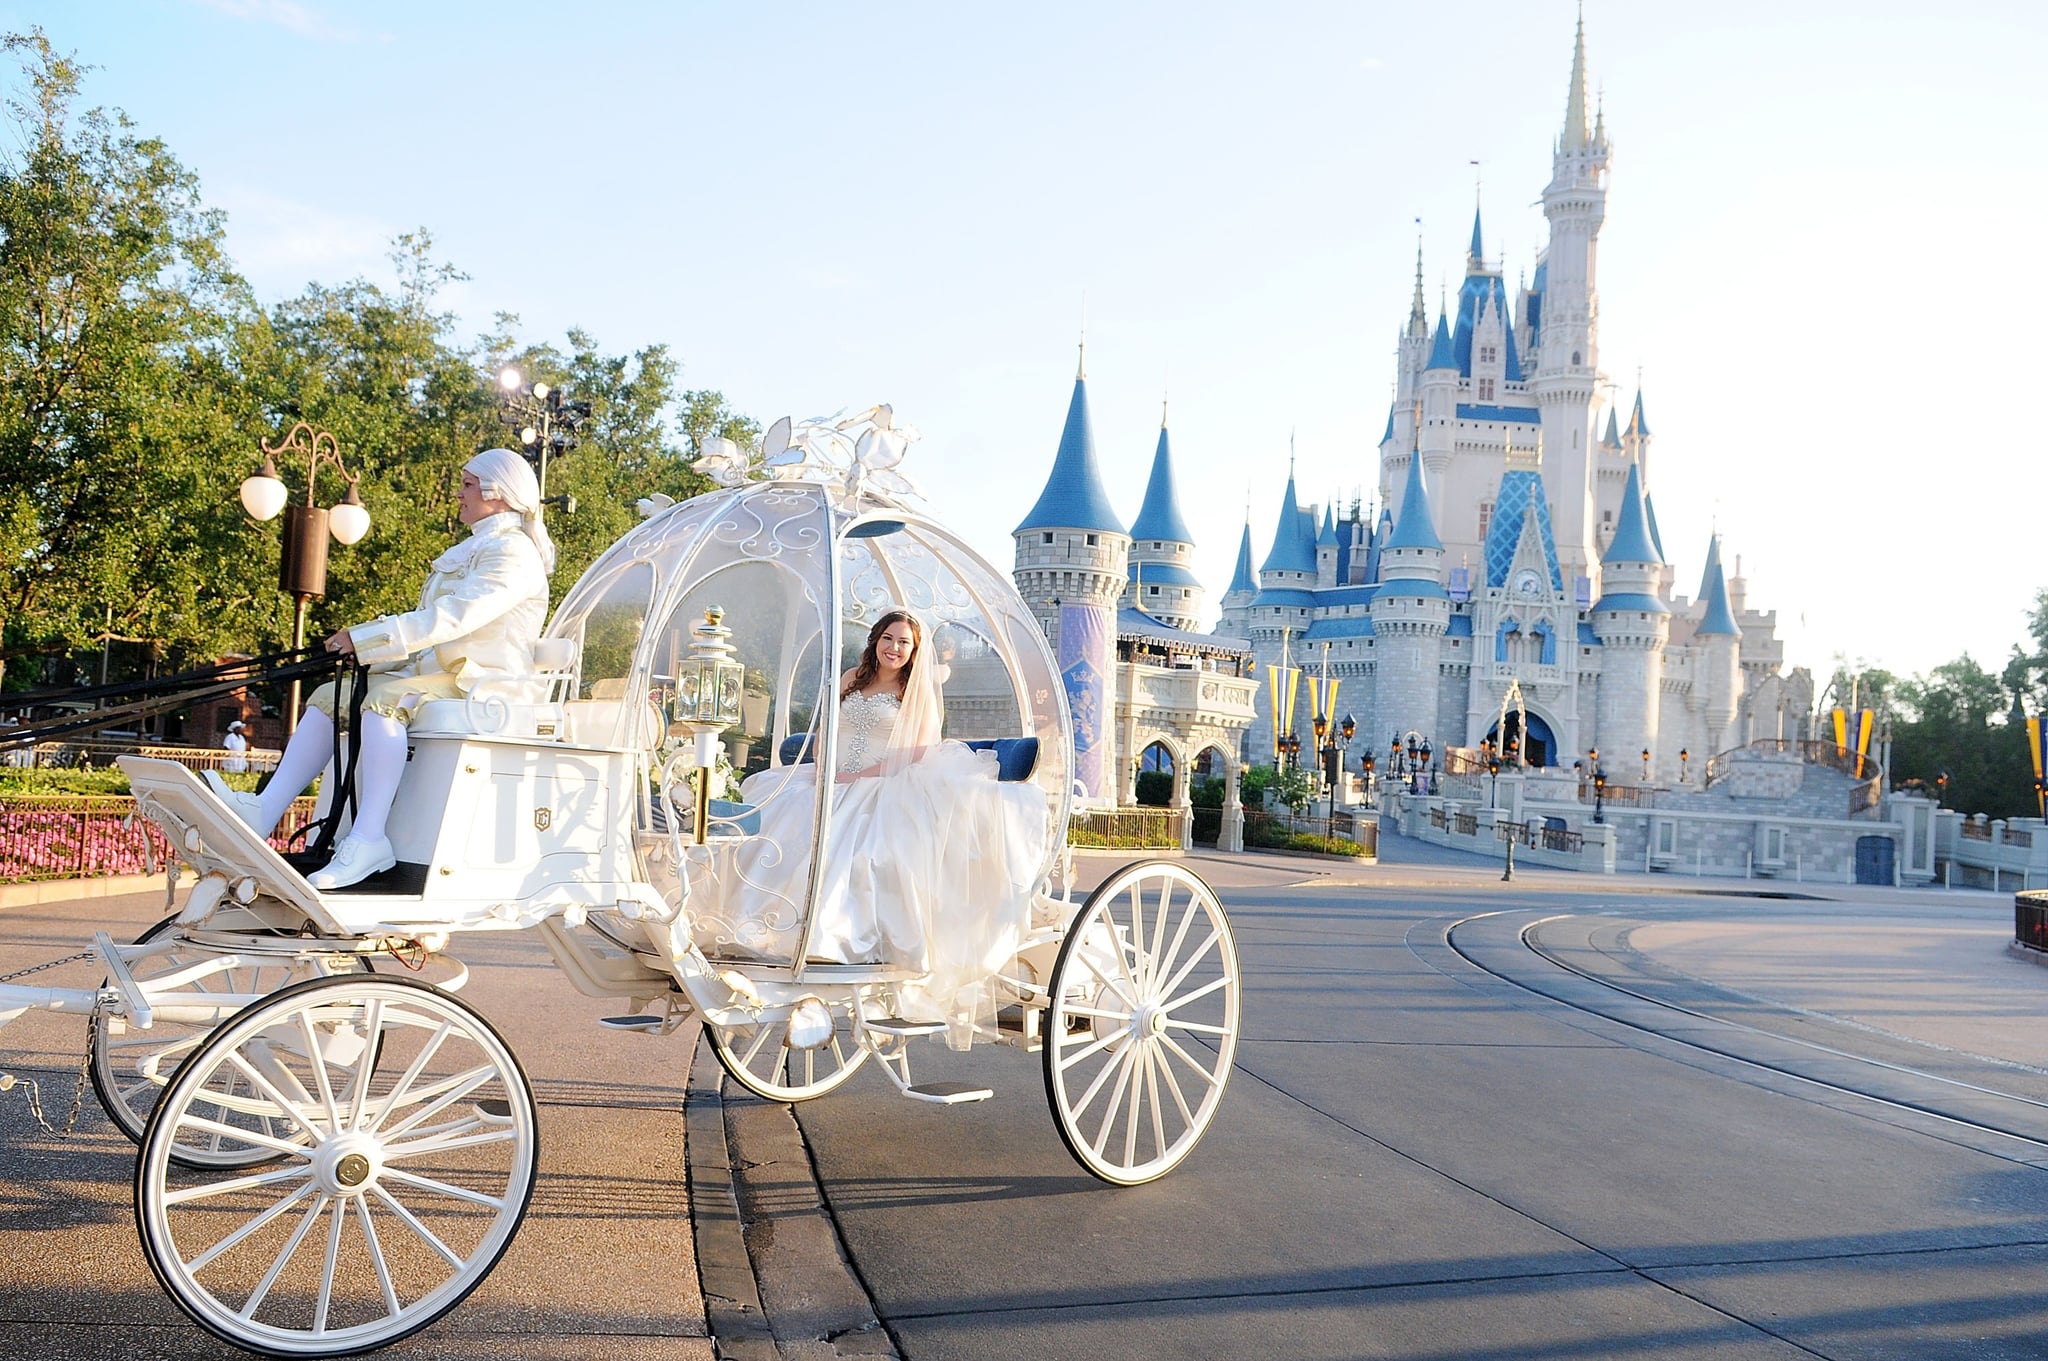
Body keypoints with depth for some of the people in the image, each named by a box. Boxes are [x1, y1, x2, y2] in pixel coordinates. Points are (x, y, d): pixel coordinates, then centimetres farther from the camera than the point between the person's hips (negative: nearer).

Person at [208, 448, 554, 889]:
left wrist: (364, 639, -20)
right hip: (435, 675, 10)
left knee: (384, 698, -33)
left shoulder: (512, 552, -9)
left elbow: (451, 618, -22)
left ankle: (368, 839, -36)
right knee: (329, 697, -1)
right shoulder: (472, 550, 25)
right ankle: (265, 812, -13)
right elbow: (432, 623, 21)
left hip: (477, 686, -10)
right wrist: (362, 642, 5)